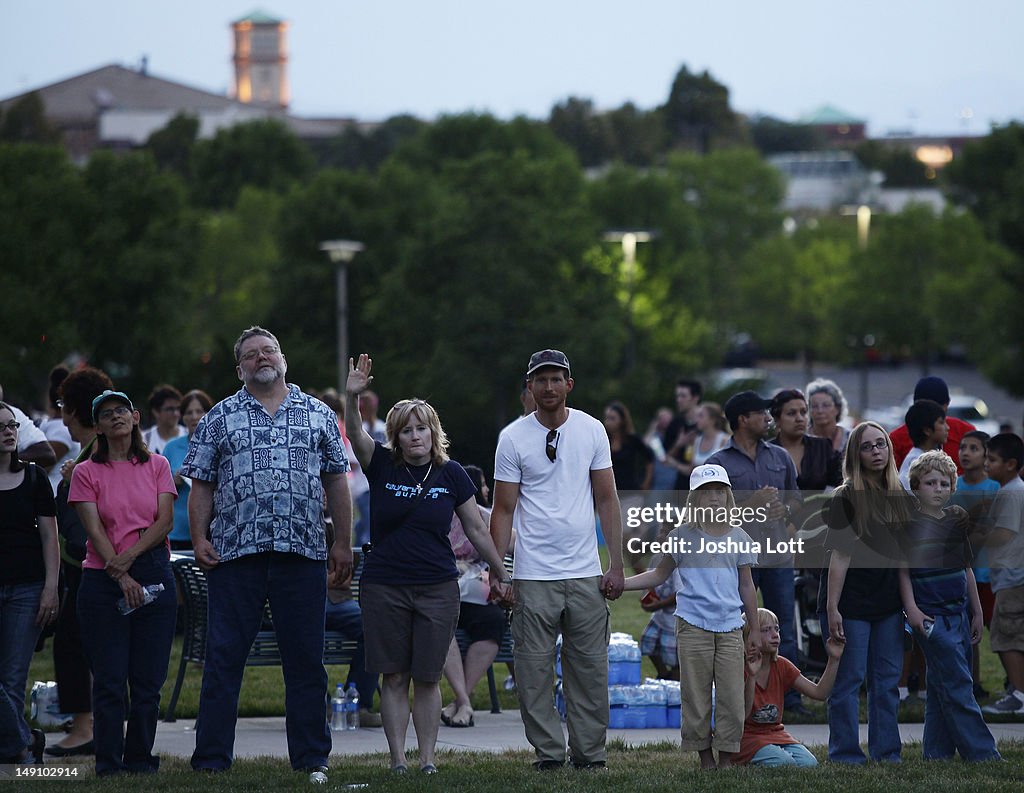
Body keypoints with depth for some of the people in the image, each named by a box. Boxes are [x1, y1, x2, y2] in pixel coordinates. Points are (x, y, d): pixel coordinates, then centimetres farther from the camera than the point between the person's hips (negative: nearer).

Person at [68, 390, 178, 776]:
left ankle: (140, 758, 10)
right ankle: (108, 763, 1)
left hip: (154, 574, 2)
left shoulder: (157, 466, 10)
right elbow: (95, 530, -4)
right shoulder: (87, 472, 4)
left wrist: (129, 556, -14)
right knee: (109, 679, -3)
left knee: (148, 679, 1)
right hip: (103, 580, -2)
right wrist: (121, 576, -15)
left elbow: (165, 521, 0)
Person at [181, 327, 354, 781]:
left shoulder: (319, 415, 13)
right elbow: (201, 486, 9)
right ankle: (211, 758, 2)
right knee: (224, 657, -1)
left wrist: (342, 544, 8)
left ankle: (312, 759, 10)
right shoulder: (219, 418, 10)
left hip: (303, 554, 1)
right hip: (235, 552, -1)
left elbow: (336, 483, 13)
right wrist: (199, 538, -4)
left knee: (305, 658, 4)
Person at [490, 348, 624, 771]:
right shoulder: (513, 438, 0)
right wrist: (496, 573, -6)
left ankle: (590, 753, 10)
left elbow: (606, 499, 8)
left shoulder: (592, 430, 6)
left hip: (586, 574, 2)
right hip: (534, 576, -2)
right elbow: (503, 509, 1)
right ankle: (548, 753, 5)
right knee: (535, 671, -2)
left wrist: (617, 566, 2)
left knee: (589, 668, 4)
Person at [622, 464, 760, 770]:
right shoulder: (683, 536, 4)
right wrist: (619, 583, 0)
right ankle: (705, 758, 9)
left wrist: (755, 629, 16)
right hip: (693, 626, -1)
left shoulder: (739, 538, 8)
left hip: (730, 627, 1)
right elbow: (660, 574, 11)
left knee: (731, 696, -3)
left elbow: (746, 586, 15)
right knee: (696, 696, 0)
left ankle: (726, 758, 7)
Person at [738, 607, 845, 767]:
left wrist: (834, 659, -11)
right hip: (747, 736, -5)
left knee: (808, 763, -21)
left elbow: (819, 692, 0)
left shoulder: (781, 666, 5)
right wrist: (751, 676, -35)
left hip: (775, 733, 5)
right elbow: (741, 714, -24)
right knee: (784, 762, -30)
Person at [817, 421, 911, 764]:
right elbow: (840, 555, -13)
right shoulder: (846, 498, -9)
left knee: (887, 680, 9)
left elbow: (902, 553, 14)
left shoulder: (897, 496, 8)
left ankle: (887, 752, 16)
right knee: (849, 680, -1)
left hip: (888, 603, 6)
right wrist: (831, 608, -17)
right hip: (852, 603, -6)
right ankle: (846, 754, 5)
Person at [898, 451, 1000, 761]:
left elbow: (966, 569, 17)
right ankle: (982, 753, -10)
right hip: (931, 615, -6)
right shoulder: (909, 525, -5)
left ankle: (937, 751, 14)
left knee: (942, 685, 9)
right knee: (958, 685, -8)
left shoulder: (958, 519, 12)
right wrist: (911, 608, -16)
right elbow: (903, 571, -6)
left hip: (959, 612, 6)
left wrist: (977, 612, 16)